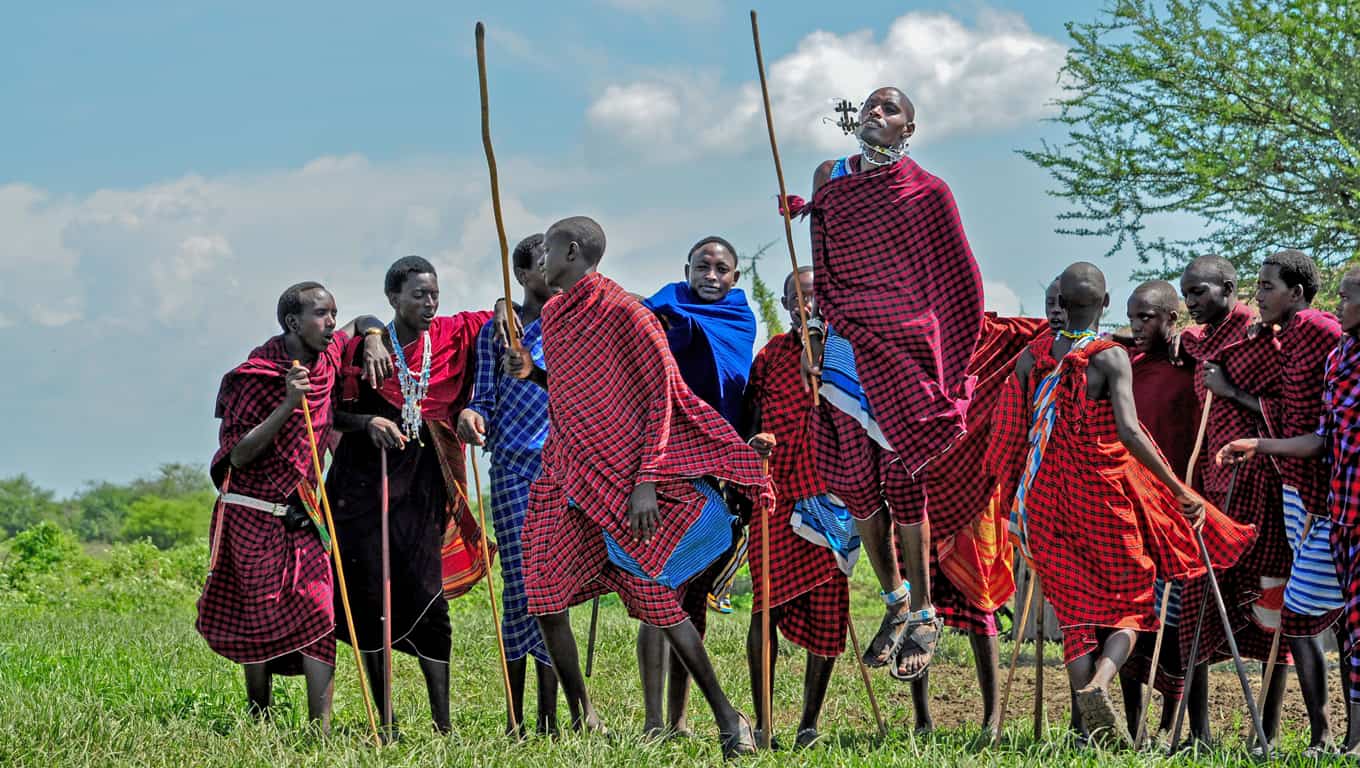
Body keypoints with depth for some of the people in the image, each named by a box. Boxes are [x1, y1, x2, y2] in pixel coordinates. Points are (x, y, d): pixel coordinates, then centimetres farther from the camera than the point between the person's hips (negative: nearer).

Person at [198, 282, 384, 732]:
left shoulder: (327, 359, 4)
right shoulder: (256, 375, -13)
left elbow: (364, 323, 25)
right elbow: (237, 456, -18)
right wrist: (289, 404, -26)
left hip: (302, 515, 5)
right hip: (252, 514, -5)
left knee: (319, 612, -9)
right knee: (262, 621, 2)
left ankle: (321, 729, -15)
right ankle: (259, 722, 20)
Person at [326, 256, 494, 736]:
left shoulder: (452, 336, 4)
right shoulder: (364, 348, -3)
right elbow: (333, 412, -1)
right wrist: (368, 422, -19)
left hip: (421, 486, 1)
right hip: (364, 484, -1)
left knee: (427, 597, -5)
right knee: (370, 599, 0)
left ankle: (443, 723, -3)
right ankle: (385, 723, 7)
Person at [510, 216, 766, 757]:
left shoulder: (624, 315, -10)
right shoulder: (554, 315, 13)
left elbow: (660, 398, -11)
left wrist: (646, 482, -17)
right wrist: (532, 373, 5)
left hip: (626, 482, -7)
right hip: (569, 478, 7)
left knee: (656, 600, -6)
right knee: (544, 595, -2)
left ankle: (728, 719, 5)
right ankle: (580, 720, 12)